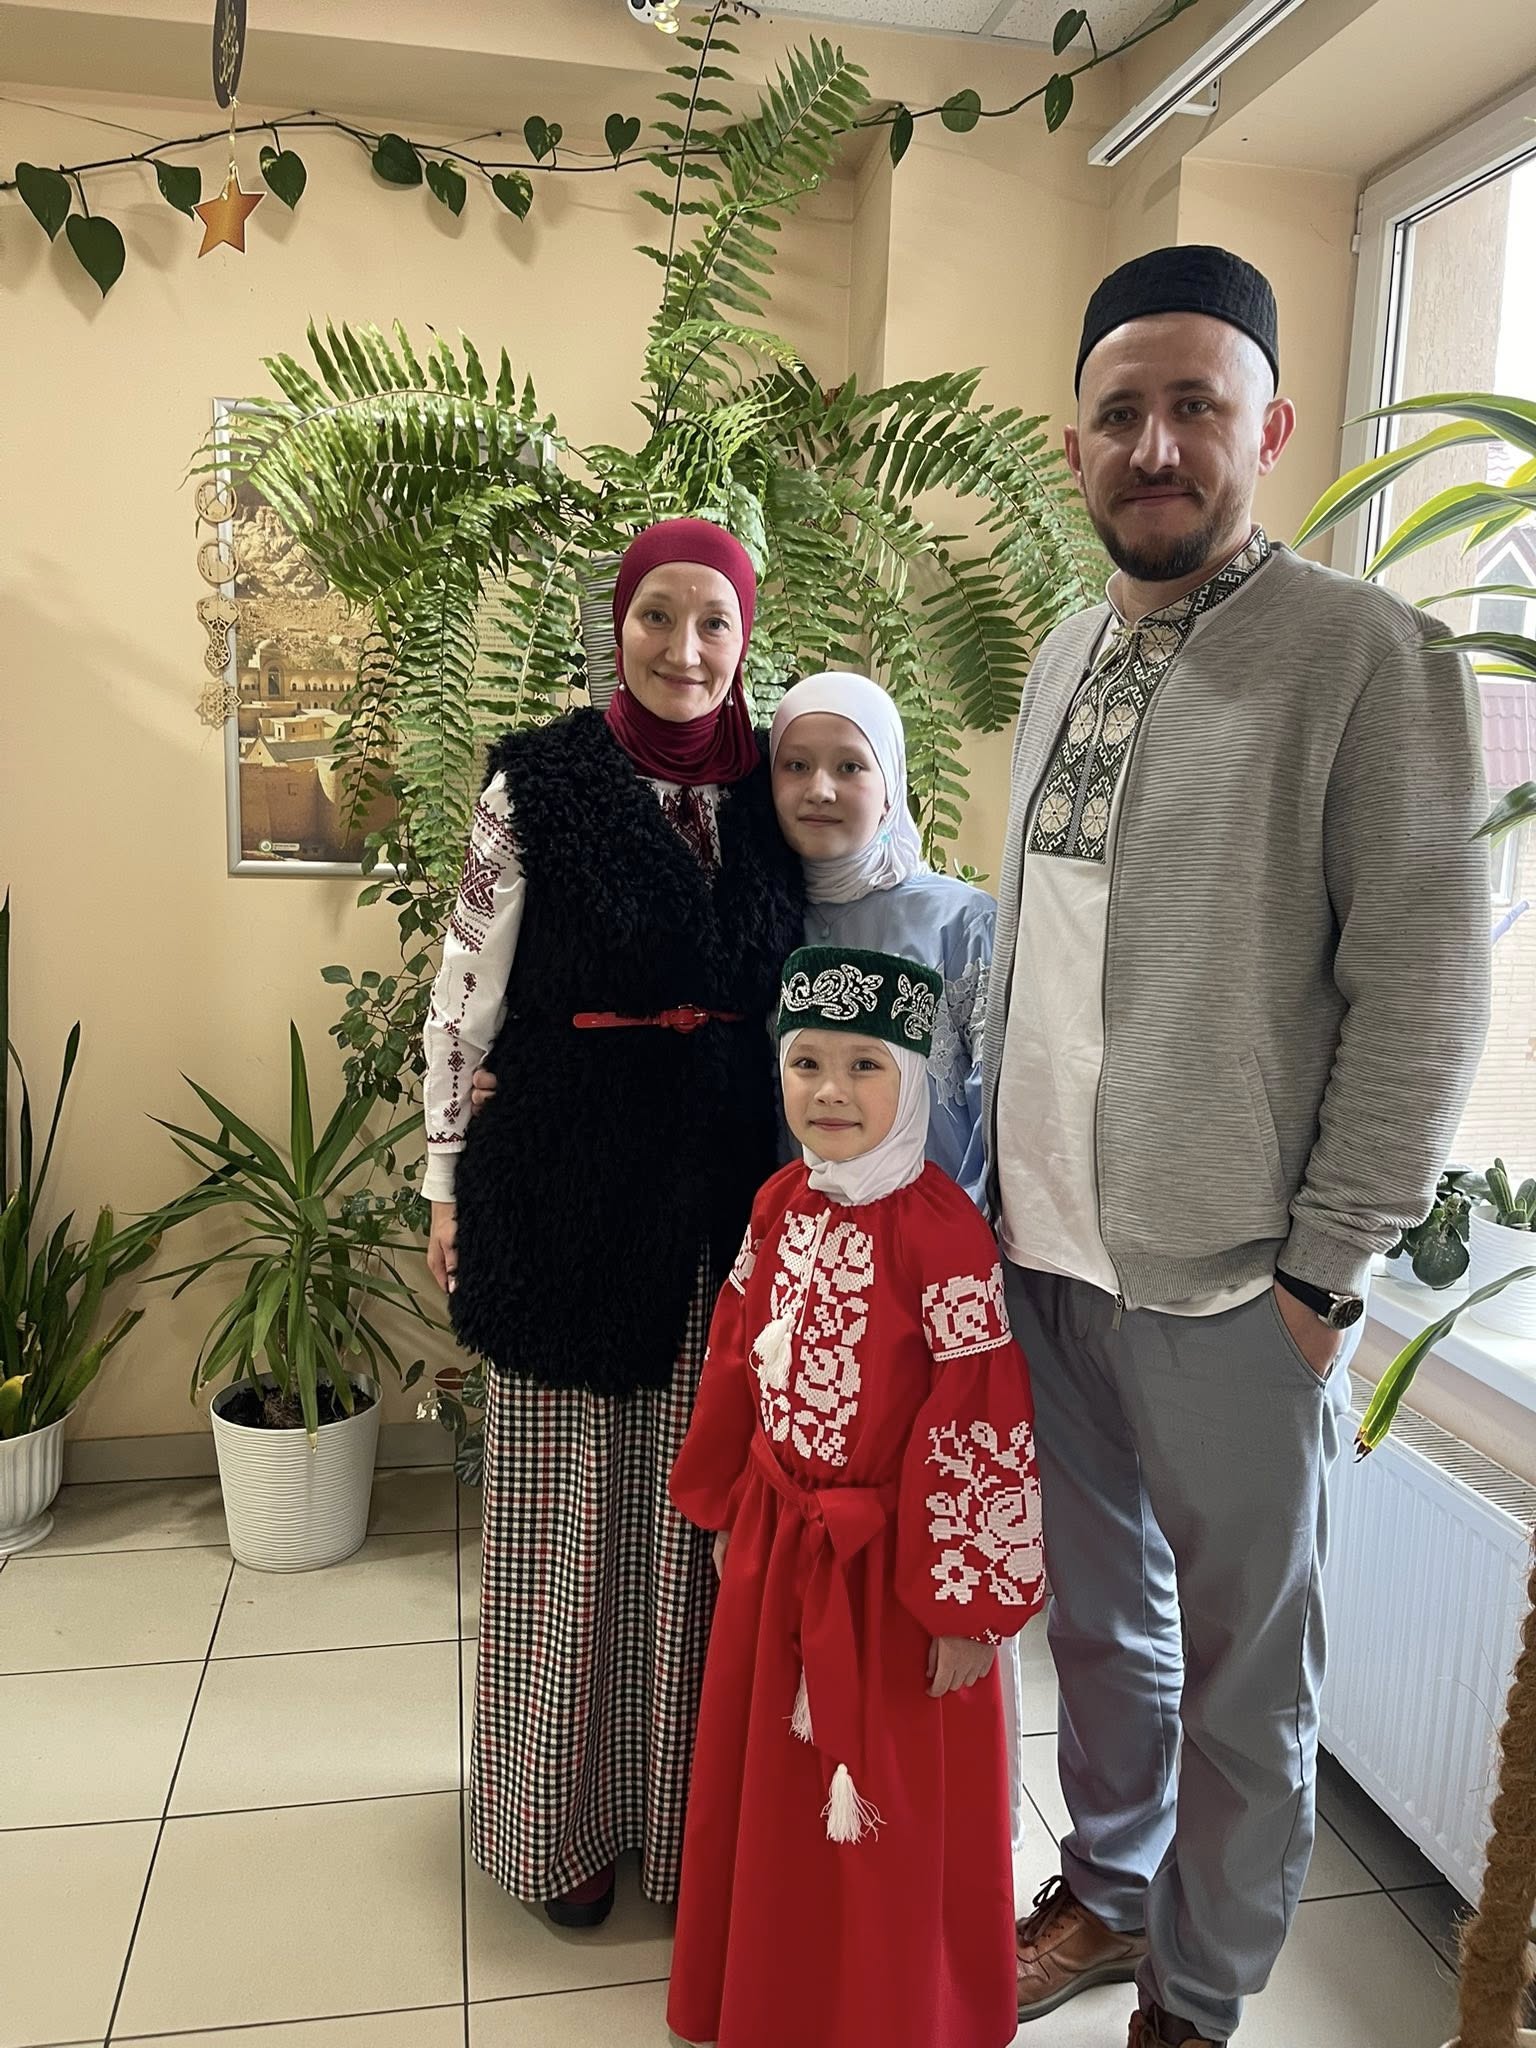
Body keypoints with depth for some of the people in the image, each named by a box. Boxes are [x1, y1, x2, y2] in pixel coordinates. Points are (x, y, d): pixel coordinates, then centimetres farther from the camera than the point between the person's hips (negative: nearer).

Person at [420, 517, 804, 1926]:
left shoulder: (768, 797, 4)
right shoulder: (540, 788, -5)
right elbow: (468, 996, -2)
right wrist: (451, 1182, -1)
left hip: (724, 1209, 3)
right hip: (566, 1196, -2)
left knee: (696, 1507, 12)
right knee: (565, 1508, 9)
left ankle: (684, 1805, 34)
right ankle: (567, 1814, 32)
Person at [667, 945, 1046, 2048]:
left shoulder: (942, 1231, -22)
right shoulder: (781, 1206, -1)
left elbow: (980, 1427, -20)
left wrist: (969, 1607, -16)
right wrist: (728, 1510, 14)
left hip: (891, 1564, -6)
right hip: (775, 1545, 7)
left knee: (897, 1811, 13)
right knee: (769, 1784, 23)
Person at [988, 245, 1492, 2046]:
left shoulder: (1366, 656, -10)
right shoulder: (1063, 658, 10)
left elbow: (1421, 988, -13)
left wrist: (1322, 1269, -14)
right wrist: (987, 1178, 12)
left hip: (1227, 1282, -6)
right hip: (1041, 1244, 6)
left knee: (1239, 1663, 12)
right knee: (1094, 1606, 22)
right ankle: (1105, 1893, 44)